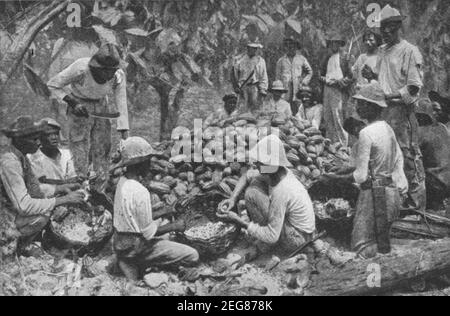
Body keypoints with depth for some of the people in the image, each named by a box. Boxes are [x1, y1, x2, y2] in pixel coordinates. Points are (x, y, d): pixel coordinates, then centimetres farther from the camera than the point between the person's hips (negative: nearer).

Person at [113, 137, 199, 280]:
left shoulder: (122, 182, 4)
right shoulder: (140, 192, -24)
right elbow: (149, 233, -20)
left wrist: (163, 212, 15)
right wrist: (175, 226, -7)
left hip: (120, 243, 8)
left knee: (157, 220, 35)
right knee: (193, 256, -8)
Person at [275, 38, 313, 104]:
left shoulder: (301, 59, 13)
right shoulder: (281, 61, 14)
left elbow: (310, 72, 19)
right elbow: (278, 76, 16)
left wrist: (304, 82, 5)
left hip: (298, 88, 0)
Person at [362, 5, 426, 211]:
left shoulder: (409, 51, -7)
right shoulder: (382, 51, 15)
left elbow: (415, 86, -12)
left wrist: (390, 96, -21)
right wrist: (372, 76, 5)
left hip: (402, 111, -8)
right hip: (382, 111, 8)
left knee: (409, 156, -5)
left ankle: (417, 205, 2)